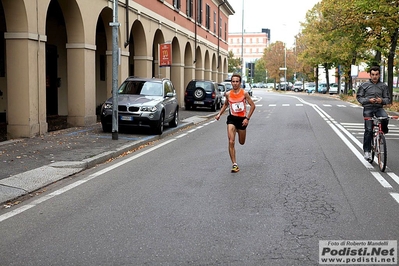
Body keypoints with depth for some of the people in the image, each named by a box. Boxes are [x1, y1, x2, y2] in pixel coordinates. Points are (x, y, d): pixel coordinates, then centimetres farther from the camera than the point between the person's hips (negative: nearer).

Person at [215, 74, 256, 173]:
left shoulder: (244, 93, -9)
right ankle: (234, 164, -8)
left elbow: (252, 105, -5)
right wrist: (219, 114, 6)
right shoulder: (228, 94, -1)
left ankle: (239, 130, 55)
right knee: (231, 142, -14)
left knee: (241, 142, 18)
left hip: (242, 119, 0)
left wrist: (247, 118, -11)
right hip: (232, 118, 1)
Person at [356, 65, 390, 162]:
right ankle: (367, 151, 4)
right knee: (368, 130, -5)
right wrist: (368, 100, -13)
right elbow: (359, 97, 3)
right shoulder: (364, 85, 3)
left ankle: (382, 133, 0)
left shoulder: (383, 86, 8)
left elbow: (388, 98, 11)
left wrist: (382, 100, -13)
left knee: (385, 118, -31)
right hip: (368, 108, -1)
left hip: (379, 108, 1)